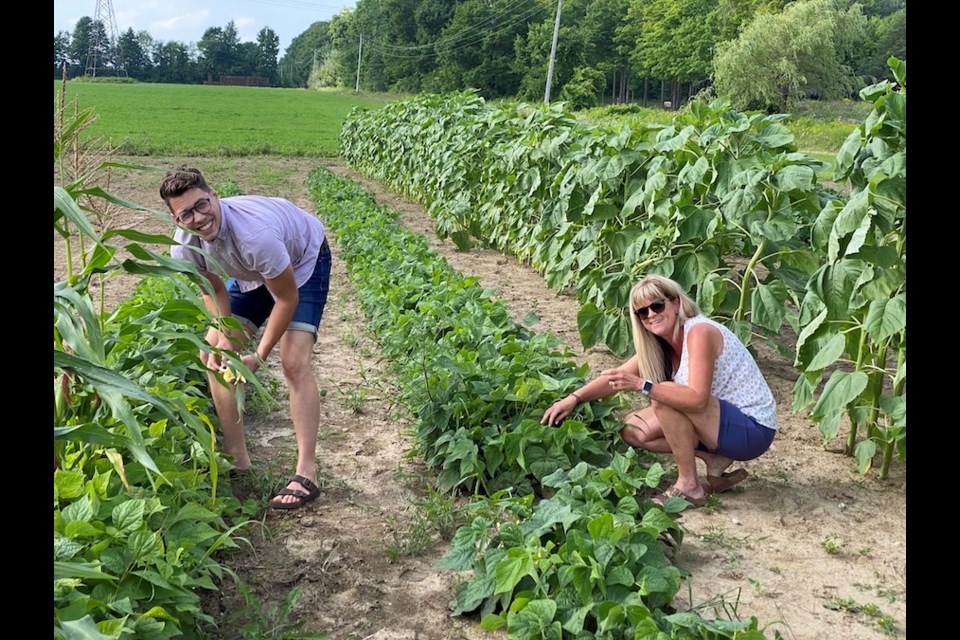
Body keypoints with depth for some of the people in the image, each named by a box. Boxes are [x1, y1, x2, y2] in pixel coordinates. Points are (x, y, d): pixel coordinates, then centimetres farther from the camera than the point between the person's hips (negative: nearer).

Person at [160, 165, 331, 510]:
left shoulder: (254, 234, -43)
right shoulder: (185, 245, -24)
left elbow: (287, 298, -30)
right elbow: (214, 290, -5)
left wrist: (259, 356, -26)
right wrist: (221, 342, -21)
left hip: (303, 259, -7)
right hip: (251, 273, 7)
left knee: (294, 363, -21)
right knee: (212, 355, 2)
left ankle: (307, 473, -16)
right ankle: (237, 457, 13)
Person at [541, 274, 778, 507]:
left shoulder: (699, 332, -22)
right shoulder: (658, 345, 4)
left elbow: (697, 398, -32)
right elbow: (617, 377, 6)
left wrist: (641, 385, -36)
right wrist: (574, 398, -4)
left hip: (752, 430, -9)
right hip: (723, 423, 9)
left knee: (664, 397, -29)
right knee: (632, 430, 0)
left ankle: (688, 485, -15)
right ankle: (714, 461, 3)